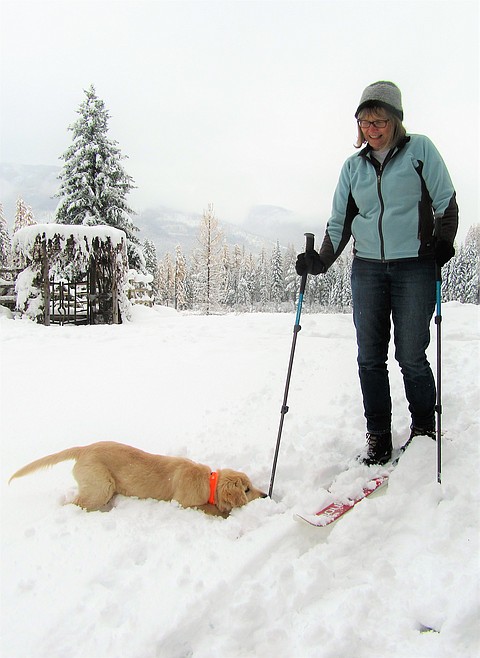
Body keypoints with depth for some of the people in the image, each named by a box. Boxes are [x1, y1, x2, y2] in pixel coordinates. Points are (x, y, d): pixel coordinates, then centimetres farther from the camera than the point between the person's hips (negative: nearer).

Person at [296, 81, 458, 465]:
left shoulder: (419, 149, 3)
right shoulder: (354, 166, 12)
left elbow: (446, 203, 4)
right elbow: (340, 221, 14)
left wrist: (442, 245, -10)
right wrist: (321, 261, 2)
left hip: (415, 267, -3)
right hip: (367, 268, 4)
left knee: (411, 357, -4)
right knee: (370, 357, 1)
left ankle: (424, 431, 19)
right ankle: (378, 440, 13)